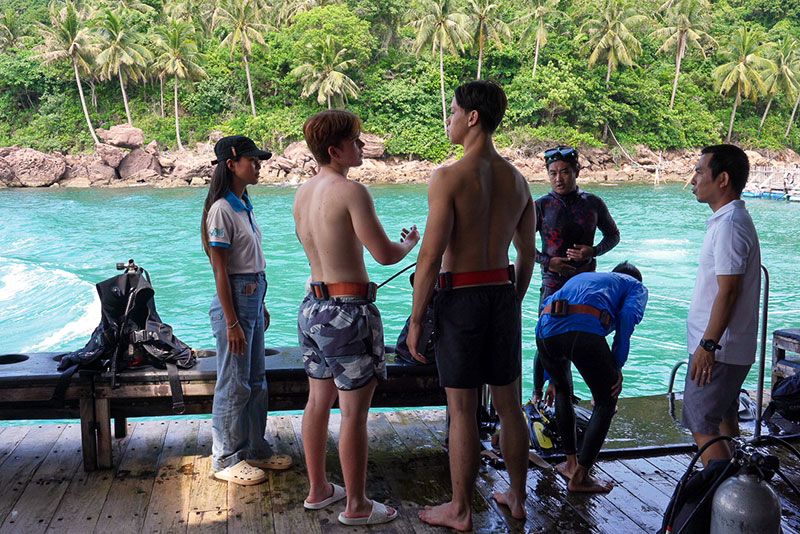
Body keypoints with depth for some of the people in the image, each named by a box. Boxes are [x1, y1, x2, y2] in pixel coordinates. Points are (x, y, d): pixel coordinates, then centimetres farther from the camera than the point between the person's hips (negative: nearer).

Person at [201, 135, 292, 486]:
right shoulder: (222, 209, -15)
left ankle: (256, 450, 29)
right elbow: (220, 271, -17)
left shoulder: (244, 206, 12)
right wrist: (232, 322, -18)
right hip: (234, 300, -9)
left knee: (256, 381, 16)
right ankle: (226, 460, 15)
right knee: (234, 385, 1)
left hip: (253, 298, 9)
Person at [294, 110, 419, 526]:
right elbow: (385, 255, -17)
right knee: (354, 411, 1)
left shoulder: (302, 194, 9)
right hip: (348, 311, -9)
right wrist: (410, 242, 5)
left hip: (313, 306, 9)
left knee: (318, 402, 17)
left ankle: (318, 489, 31)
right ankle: (356, 505, 13)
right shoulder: (352, 192, -17)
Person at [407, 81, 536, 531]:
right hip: (503, 295, 6)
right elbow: (528, 257, 12)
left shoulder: (449, 177, -14)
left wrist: (416, 319, -9)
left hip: (460, 299, -6)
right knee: (509, 405, 16)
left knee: (462, 411, 4)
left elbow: (431, 256, -17)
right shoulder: (517, 181, 7)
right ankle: (517, 498, 31)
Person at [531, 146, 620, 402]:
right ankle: (537, 395, 20)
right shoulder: (541, 206, -4)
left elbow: (613, 235, 13)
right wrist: (547, 261, -12)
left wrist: (593, 252, -7)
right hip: (553, 283, -2)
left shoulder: (593, 203, 2)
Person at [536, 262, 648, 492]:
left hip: (545, 330, 5)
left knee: (563, 393, 31)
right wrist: (617, 366, 5)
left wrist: (552, 378, 42)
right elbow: (627, 316, 6)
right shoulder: (636, 286, 31)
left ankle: (571, 463, 35)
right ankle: (580, 476, 17)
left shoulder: (580, 277, 44)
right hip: (584, 330, -5)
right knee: (606, 403, 16)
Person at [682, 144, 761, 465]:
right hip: (728, 346, 11)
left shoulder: (729, 224, -20)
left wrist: (708, 344, -23)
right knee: (723, 418, 19)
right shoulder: (731, 219, 13)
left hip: (718, 348, -11)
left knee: (702, 426, -7)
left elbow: (728, 291, -24)